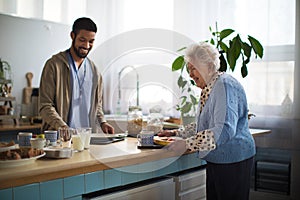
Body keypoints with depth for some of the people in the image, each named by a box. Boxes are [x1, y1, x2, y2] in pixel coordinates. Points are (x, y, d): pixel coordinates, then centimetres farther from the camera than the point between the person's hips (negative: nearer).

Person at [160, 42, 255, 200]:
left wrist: (187, 144, -29)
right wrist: (176, 133, 11)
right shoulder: (208, 89, 13)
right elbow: (202, 126, 23)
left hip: (233, 161, -9)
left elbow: (225, 130, -29)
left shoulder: (224, 85, -19)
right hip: (215, 161, 10)